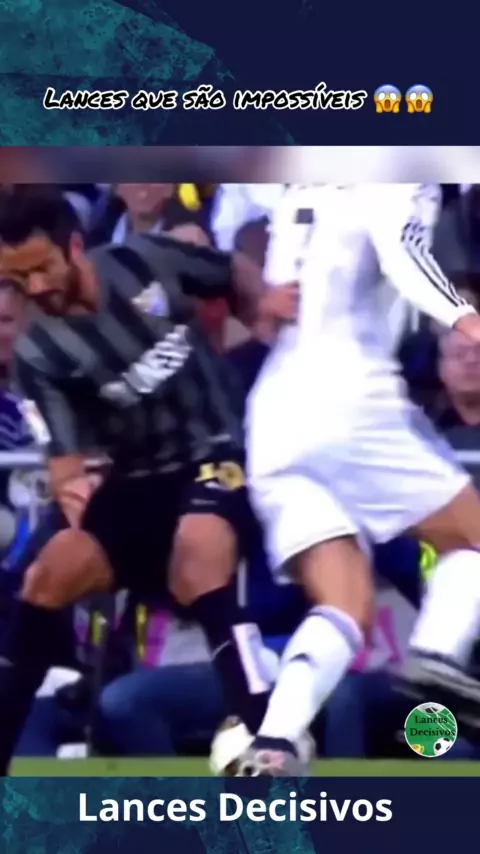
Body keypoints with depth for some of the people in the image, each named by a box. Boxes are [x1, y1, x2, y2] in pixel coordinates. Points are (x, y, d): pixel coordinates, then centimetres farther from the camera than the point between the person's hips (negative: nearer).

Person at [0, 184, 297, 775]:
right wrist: (68, 488, -37)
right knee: (52, 573, -19)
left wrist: (263, 303, -10)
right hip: (140, 478, 2)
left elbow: (235, 273, 11)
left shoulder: (147, 259, -8)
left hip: (220, 451, -2)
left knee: (197, 552, -33)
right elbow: (65, 455, -13)